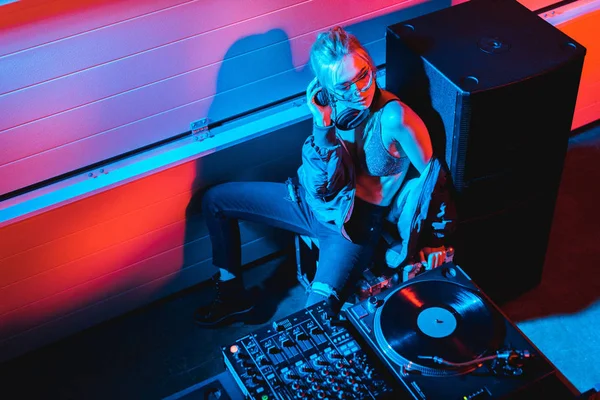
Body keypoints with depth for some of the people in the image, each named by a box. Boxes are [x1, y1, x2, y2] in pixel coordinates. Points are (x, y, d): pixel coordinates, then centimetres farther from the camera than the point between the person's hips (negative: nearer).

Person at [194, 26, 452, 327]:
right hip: (313, 200, 6)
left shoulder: (393, 118, -26)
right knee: (215, 200, 10)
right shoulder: (329, 104, -12)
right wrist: (322, 127, -29)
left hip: (354, 224, -6)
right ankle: (232, 294, 22)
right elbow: (322, 187, -17)